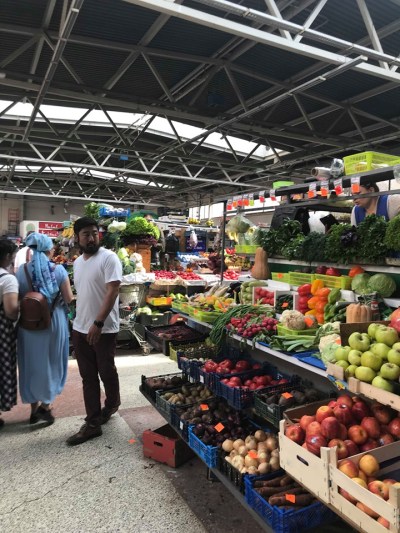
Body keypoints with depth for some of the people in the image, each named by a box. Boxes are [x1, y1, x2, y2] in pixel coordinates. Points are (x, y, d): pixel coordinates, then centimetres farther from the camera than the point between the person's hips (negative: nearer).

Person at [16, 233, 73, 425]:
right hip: (54, 322, -2)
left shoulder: (21, 271, -5)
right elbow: (69, 299, -7)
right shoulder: (58, 270, -10)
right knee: (51, 362, 14)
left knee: (31, 364, 15)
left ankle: (34, 408, 26)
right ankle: (45, 405, 16)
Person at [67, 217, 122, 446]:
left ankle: (111, 405, 37)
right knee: (88, 377, 10)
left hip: (104, 329, -6)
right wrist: (79, 323, 17)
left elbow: (113, 291, -20)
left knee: (107, 372, 10)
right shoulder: (78, 262, 11)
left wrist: (98, 323, -24)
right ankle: (93, 424, 19)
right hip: (80, 329, 7)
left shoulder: (109, 258, -12)